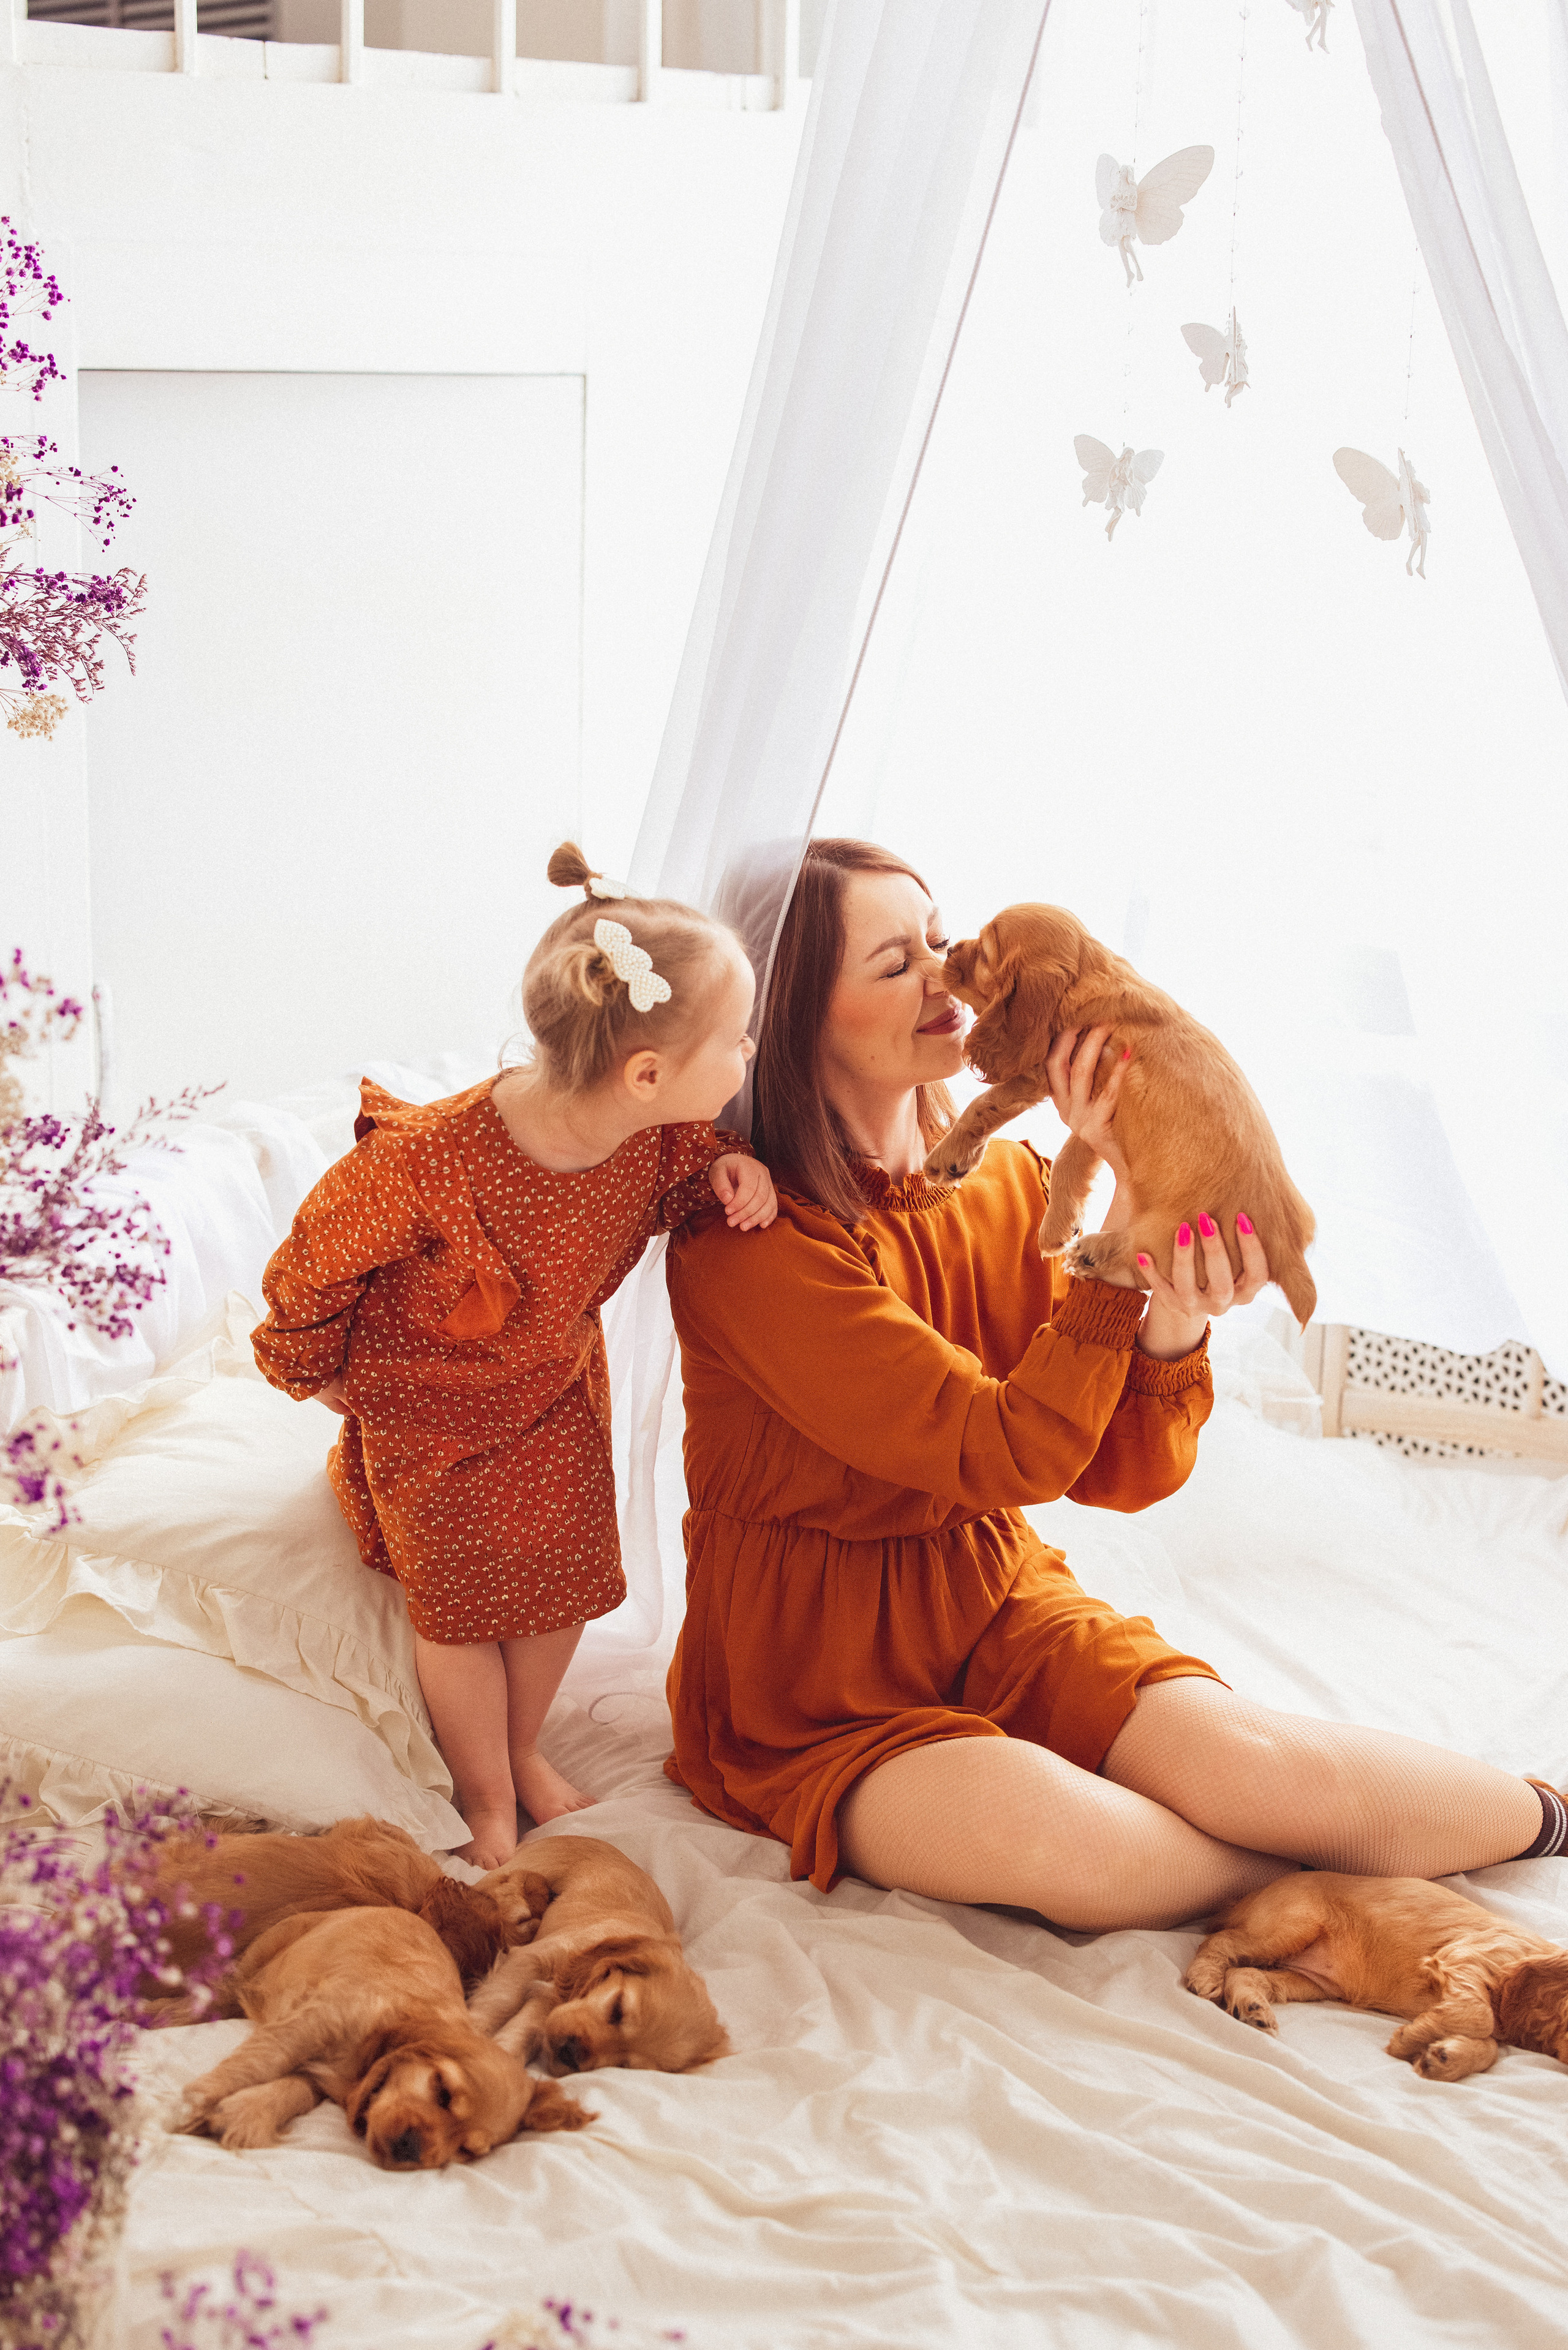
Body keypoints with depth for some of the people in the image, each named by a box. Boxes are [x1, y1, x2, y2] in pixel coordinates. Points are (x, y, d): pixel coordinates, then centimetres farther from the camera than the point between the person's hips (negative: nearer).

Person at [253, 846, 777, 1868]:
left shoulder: (658, 1135, -25)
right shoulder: (431, 1165, -43)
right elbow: (317, 1258, -23)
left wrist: (727, 1170, -21)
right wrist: (315, 1368, -5)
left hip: (558, 1387, 5)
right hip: (429, 1407, -5)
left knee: (566, 1583, 16)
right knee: (462, 1605, 9)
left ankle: (524, 1750, 45)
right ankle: (487, 1798, 34)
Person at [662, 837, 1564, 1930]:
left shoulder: (1008, 1182, 2)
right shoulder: (744, 1242, -19)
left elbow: (1125, 1472, -3)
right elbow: (1008, 1457, -24)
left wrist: (1178, 1319, -23)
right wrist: (1128, 1212, -25)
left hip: (995, 1613, 5)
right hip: (812, 1692, -5)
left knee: (1243, 1754, -22)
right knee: (1075, 1837, -32)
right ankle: (1349, 1850, -7)